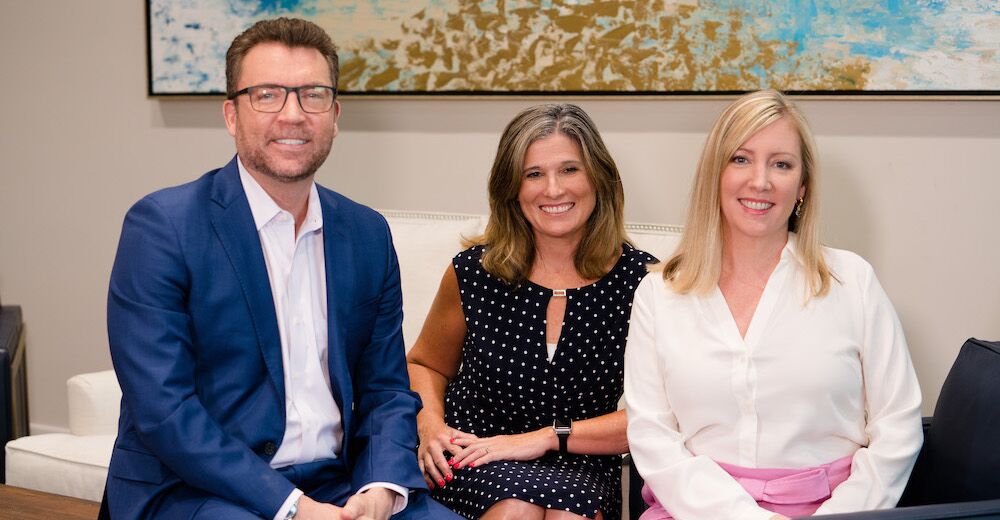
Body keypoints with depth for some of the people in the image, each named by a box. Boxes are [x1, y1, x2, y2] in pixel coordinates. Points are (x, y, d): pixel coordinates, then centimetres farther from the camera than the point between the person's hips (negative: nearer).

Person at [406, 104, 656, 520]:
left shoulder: (641, 280, -4)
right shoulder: (474, 272, 0)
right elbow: (424, 365, 17)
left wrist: (547, 437, -15)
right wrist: (430, 425, -4)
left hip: (580, 469, 0)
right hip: (472, 465, 1)